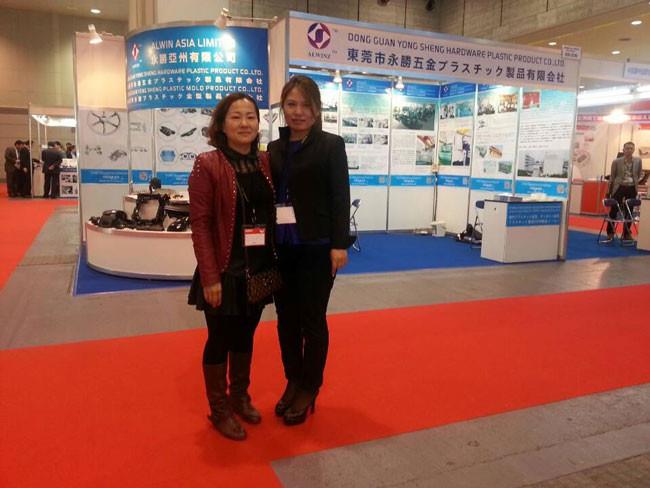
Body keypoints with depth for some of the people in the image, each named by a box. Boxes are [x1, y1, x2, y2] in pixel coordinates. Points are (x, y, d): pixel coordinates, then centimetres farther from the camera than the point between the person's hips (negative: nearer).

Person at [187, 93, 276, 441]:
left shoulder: (265, 163, 5)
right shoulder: (207, 165, -11)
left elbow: (272, 215, 9)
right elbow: (200, 224, -13)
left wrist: (275, 262, 5)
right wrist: (210, 277, -16)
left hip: (259, 269, 5)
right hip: (225, 271, -5)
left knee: (245, 336, 18)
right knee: (220, 340, 9)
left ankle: (240, 396, 38)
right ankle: (219, 410, 27)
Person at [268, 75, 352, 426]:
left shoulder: (331, 145, -2)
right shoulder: (275, 148, 10)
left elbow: (340, 197, -7)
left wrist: (339, 244, -12)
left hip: (316, 248, -5)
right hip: (281, 248, 5)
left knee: (312, 320, 6)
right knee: (286, 318, 13)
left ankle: (309, 390, 23)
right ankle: (292, 381, 31)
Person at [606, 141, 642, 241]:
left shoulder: (638, 161, 1)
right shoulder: (616, 161, -5)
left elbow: (639, 175, 13)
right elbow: (612, 177, 0)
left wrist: (636, 184, 2)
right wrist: (609, 191, -1)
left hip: (632, 189, 2)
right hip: (619, 187, -2)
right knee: (613, 210, -1)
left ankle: (626, 234, 17)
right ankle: (610, 233, 10)